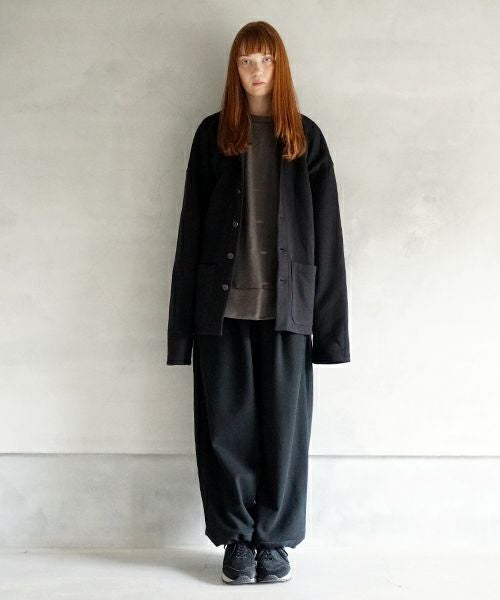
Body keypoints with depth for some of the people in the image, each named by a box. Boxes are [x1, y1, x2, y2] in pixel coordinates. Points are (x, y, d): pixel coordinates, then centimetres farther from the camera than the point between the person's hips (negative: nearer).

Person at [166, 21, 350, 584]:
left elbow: (326, 231, 5)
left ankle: (274, 540, 16)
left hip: (285, 306, 0)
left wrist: (329, 321, -2)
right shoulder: (212, 134, 8)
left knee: (284, 425, 3)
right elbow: (192, 226, 6)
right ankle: (236, 539, 17)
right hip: (224, 305, 0)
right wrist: (184, 319, -1)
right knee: (227, 426, 3)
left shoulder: (305, 137, 8)